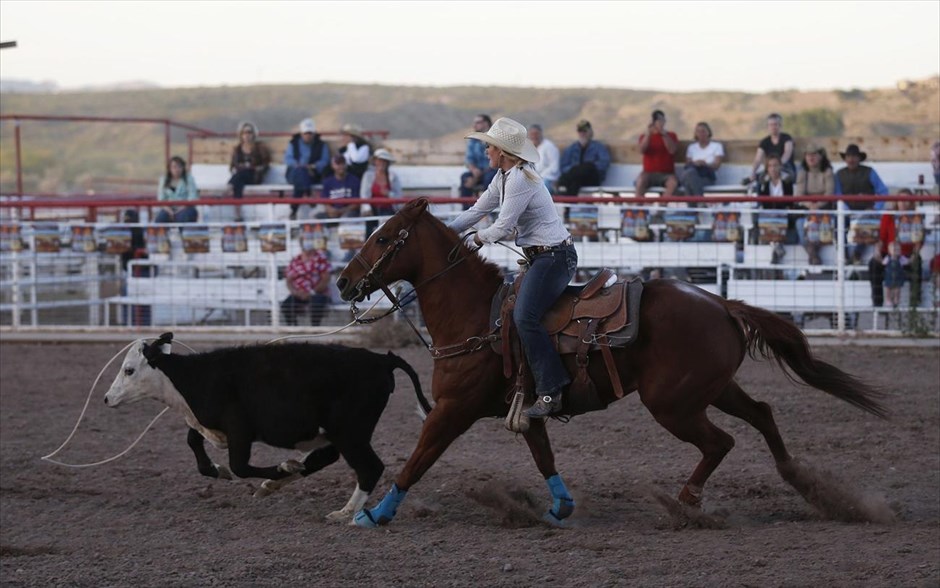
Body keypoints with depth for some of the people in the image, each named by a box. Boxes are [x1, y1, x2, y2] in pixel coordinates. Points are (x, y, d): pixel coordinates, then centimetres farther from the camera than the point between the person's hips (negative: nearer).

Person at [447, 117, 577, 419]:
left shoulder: (520, 179, -18)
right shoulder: (504, 178, 13)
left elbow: (503, 228, -17)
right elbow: (477, 210, 19)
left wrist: (479, 238, 2)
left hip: (554, 257, -11)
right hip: (539, 258, 11)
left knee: (524, 317, -24)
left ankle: (550, 391, -26)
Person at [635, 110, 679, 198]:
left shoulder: (671, 135, 10)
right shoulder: (645, 136, 11)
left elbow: (672, 150, -9)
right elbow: (642, 149, -9)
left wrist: (664, 134, -18)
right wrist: (648, 133, -19)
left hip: (666, 174, 0)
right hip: (649, 173, 0)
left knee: (673, 182, -34)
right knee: (641, 180, -34)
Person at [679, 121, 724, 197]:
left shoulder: (717, 146, 12)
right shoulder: (691, 147, 22)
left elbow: (716, 166, 1)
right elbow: (687, 164, 13)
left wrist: (705, 164, -19)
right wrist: (694, 164, -11)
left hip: (708, 178, -3)